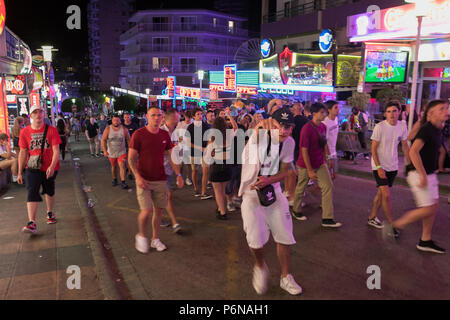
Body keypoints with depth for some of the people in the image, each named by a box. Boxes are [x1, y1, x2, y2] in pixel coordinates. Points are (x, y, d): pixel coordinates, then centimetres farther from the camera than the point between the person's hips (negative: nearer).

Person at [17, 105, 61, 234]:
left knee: (49, 192, 15)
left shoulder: (52, 130, -7)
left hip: (50, 168, 0)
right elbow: (23, 153, 4)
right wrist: (20, 172, 4)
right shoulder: (25, 132, -1)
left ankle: (50, 213, 38)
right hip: (32, 168, 0)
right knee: (32, 192, -13)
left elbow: (56, 150, -12)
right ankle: (32, 223, -15)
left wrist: (52, 166, -27)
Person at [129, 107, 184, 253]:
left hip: (160, 179, 4)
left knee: (159, 209, 8)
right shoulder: (138, 134, -8)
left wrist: (178, 174, 3)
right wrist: (138, 177, -18)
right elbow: (131, 158, -7)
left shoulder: (165, 135, 5)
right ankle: (142, 236, 18)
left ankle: (155, 239, 25)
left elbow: (171, 156, 12)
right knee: (146, 211, -10)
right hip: (144, 180, -4)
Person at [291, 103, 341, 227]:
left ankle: (327, 219, 4)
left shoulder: (323, 127, 3)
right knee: (301, 189, 11)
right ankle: (296, 211, 36)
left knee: (328, 187, -2)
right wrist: (310, 171, -19)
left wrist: (326, 159, 12)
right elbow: (304, 151, -21)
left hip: (320, 164, 7)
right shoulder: (307, 129, -21)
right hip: (305, 165, -7)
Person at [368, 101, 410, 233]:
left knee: (381, 193, 13)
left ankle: (372, 218, 27)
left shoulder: (402, 126, -1)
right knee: (386, 195, -8)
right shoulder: (379, 127, -15)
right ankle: (391, 224, 3)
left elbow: (405, 147, 10)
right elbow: (373, 149, -12)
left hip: (393, 166, 5)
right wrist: (379, 167, -18)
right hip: (379, 166, -5)